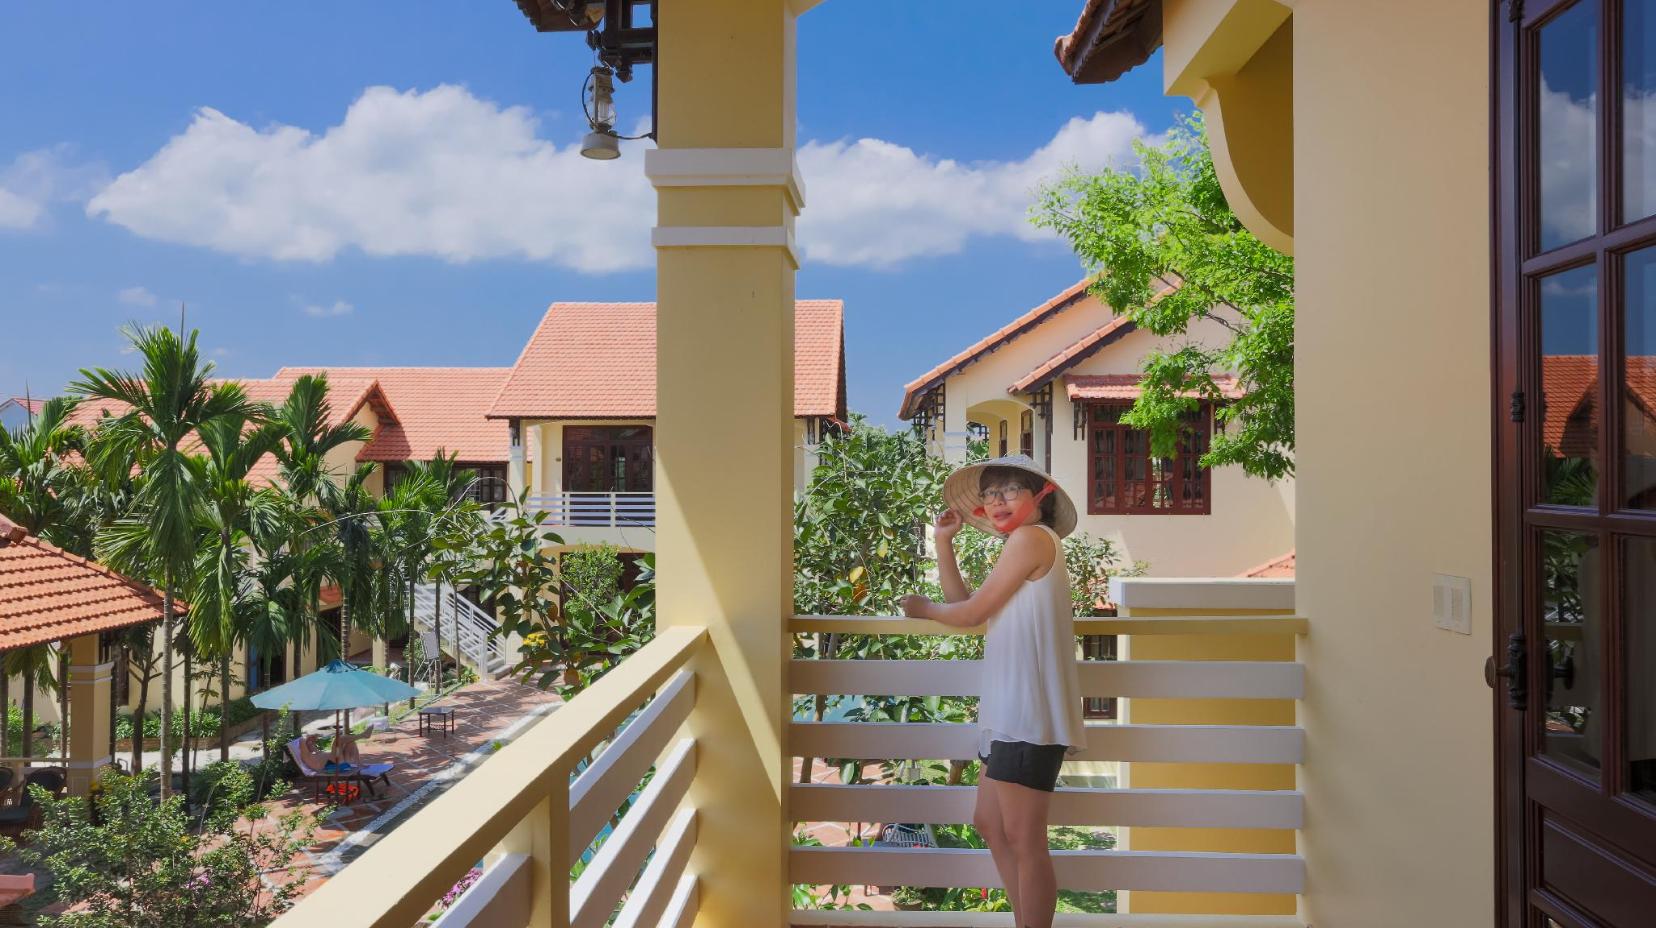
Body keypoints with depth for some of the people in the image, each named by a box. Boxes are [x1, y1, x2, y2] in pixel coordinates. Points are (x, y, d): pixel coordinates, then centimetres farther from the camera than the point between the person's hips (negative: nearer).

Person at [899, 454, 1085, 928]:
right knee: (990, 822, 17)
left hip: (1028, 713, -11)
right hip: (1014, 712, 11)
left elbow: (971, 613, -10)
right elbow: (961, 601, 18)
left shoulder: (1031, 537, -9)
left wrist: (922, 608, 8)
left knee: (1023, 840, -7)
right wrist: (944, 542, 12)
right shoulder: (1026, 546, 21)